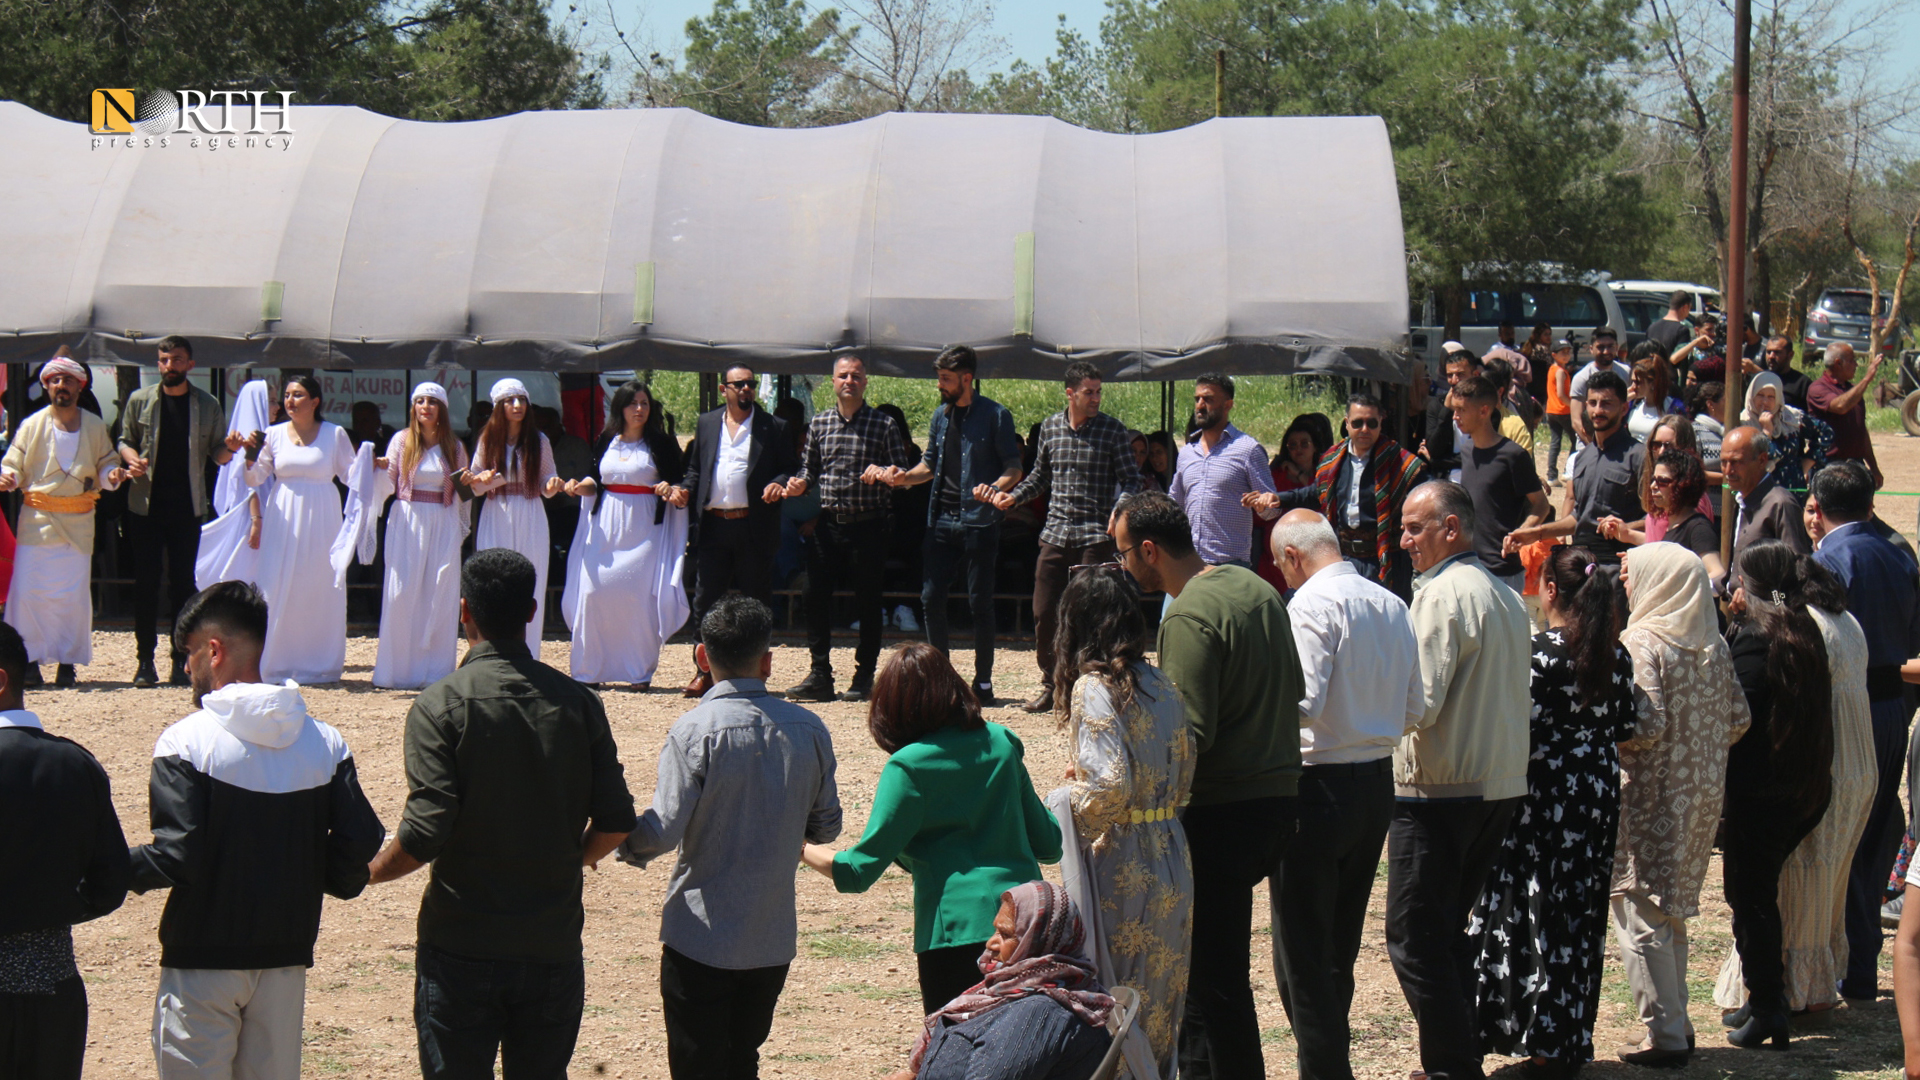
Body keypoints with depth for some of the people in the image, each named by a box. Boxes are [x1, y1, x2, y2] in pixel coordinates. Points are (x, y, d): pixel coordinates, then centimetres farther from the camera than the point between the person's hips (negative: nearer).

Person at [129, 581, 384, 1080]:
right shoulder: (326, 744, 2)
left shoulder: (186, 743, -12)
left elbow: (178, 858, -17)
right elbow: (359, 847, -2)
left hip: (203, 963, -5)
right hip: (286, 961, 5)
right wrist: (330, 881, 18)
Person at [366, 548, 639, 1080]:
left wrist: (366, 874, 1)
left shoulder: (441, 707, -11)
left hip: (461, 951, -3)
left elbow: (425, 834, -17)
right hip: (552, 950, 3)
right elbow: (616, 821, 0)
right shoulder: (577, 703, 1)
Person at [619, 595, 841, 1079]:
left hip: (701, 940, -4)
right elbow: (826, 826, 7)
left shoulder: (695, 731, -15)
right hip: (774, 941, 4)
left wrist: (626, 844, 2)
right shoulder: (809, 730, -1)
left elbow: (664, 831, -18)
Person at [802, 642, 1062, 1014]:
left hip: (958, 932, -6)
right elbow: (1049, 844, 15)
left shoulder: (909, 767, -7)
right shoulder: (1000, 744, 9)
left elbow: (859, 871, -7)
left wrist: (802, 849, 10)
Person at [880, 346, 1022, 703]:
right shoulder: (941, 416, 13)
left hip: (979, 521, -6)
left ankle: (983, 681, 7)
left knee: (980, 603, -2)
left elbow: (1014, 468, -6)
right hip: (943, 519, 6)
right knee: (931, 597, 2)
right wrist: (906, 477, -1)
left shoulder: (995, 416, -4)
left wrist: (996, 486, -26)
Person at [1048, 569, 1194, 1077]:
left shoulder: (1094, 689, -13)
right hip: (1170, 859, 7)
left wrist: (1067, 802, -5)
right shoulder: (1161, 685, 7)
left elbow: (1110, 785, -22)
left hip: (1119, 865, -7)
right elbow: (1183, 779, 10)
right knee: (1160, 1007, 15)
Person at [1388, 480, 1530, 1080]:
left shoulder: (1443, 594, -15)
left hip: (1439, 791, -9)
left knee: (1415, 936, -4)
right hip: (1501, 784, 9)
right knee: (1449, 930, 17)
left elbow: (1420, 705, -19)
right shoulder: (1506, 596, 13)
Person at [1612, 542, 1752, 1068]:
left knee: (1642, 917, -1)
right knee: (1671, 914, 19)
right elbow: (1738, 720, 7)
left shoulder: (1641, 644, -15)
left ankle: (1665, 1035, -1)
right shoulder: (1714, 645, 6)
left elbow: (1646, 724, -22)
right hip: (1702, 794, 7)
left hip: (1650, 799, -7)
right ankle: (1677, 1023, 23)